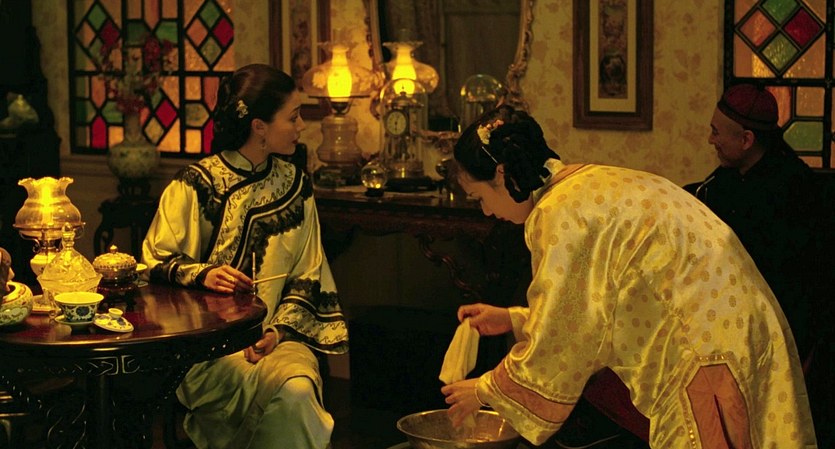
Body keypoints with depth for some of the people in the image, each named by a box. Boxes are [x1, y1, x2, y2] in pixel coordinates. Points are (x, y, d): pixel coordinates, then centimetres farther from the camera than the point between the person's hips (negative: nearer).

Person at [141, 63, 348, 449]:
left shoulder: (295, 186, 11)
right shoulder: (196, 183, -3)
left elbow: (307, 276, 11)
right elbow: (155, 261, 0)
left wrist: (280, 329, -6)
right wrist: (203, 274, -21)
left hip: (276, 334, 3)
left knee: (298, 389, -30)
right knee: (283, 391, -32)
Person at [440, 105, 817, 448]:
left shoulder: (559, 214, -16)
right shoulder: (590, 184, 13)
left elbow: (556, 346, -10)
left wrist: (486, 390, 4)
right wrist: (513, 319, 24)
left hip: (710, 355, -10)